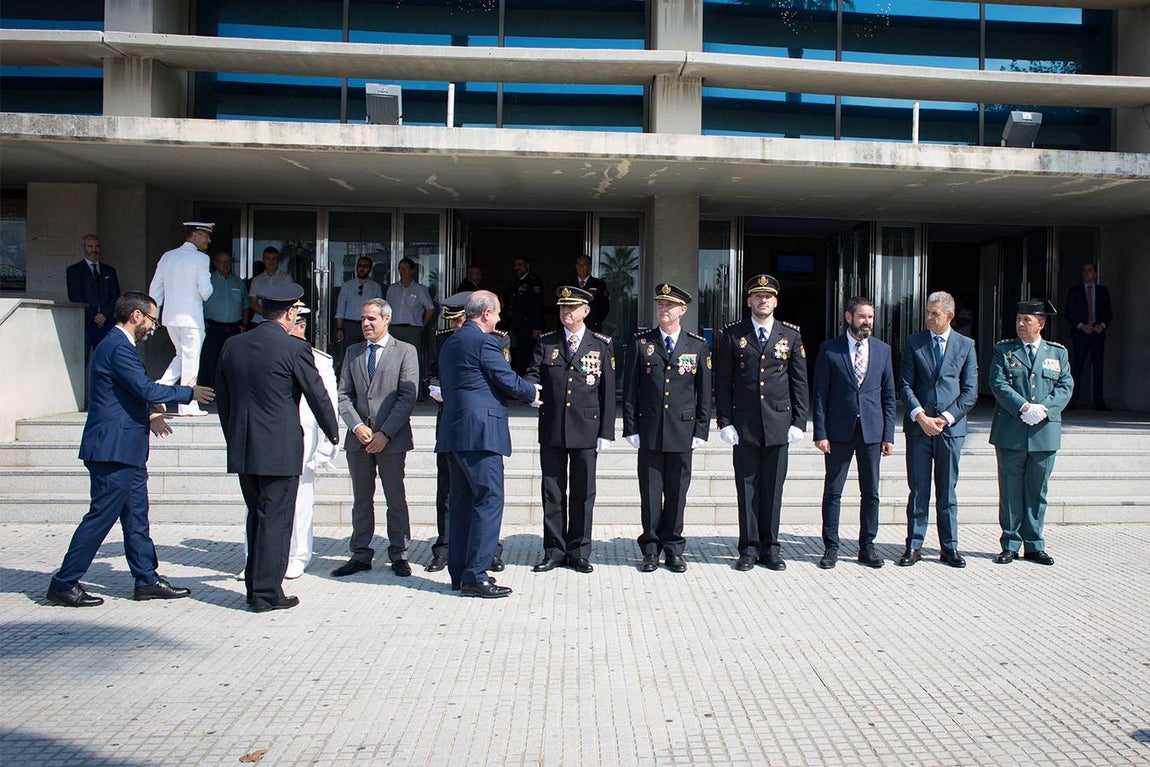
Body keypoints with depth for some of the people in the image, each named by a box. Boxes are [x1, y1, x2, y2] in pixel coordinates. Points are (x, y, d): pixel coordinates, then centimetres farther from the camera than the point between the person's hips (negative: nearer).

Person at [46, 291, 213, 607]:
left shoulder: (117, 345, 17)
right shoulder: (118, 347, -16)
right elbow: (146, 389, -22)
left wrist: (147, 417, 19)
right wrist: (189, 393, -11)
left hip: (125, 450, 11)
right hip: (114, 449, -11)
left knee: (136, 517, 13)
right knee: (101, 516, -3)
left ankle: (147, 580, 19)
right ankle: (64, 584, 7)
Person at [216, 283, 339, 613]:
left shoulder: (232, 345, 6)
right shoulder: (295, 349, -12)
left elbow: (222, 397, 14)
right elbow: (318, 396, -5)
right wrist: (333, 433, 11)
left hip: (242, 449, 6)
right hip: (280, 449, -6)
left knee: (257, 517, 17)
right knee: (275, 520, 2)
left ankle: (254, 586, 24)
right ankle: (267, 593, 7)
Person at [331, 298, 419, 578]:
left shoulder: (405, 351, 1)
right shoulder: (353, 352, 14)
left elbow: (407, 397, -6)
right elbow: (344, 394, 8)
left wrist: (385, 433, -13)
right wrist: (356, 426, -8)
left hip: (392, 439, -4)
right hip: (358, 438, 4)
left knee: (396, 499, 3)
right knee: (361, 500, 9)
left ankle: (398, 555, 12)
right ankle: (361, 555, 17)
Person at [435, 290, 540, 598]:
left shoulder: (450, 343, 17)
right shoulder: (484, 341, -10)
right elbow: (509, 381, -11)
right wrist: (532, 392, 11)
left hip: (454, 433, 10)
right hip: (480, 433, -9)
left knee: (462, 501, 13)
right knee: (489, 500, -6)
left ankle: (459, 572, 19)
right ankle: (475, 576, -7)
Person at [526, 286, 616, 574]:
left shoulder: (601, 345, 4)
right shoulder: (546, 343, 9)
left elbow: (608, 391, 2)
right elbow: (534, 374, 3)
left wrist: (606, 432, -3)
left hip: (586, 430, -1)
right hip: (551, 429, 2)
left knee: (583, 493, 6)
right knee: (552, 492, 7)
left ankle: (579, 553, 16)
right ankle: (554, 551, 17)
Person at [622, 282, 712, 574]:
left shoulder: (698, 347, 5)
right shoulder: (641, 343, 4)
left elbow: (704, 393, 7)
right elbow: (629, 389, 3)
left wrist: (701, 430, 2)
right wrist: (630, 428, -2)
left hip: (682, 432, 0)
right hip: (649, 431, 0)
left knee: (677, 492, 7)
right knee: (650, 492, 4)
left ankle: (673, 548, 19)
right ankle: (650, 549, 16)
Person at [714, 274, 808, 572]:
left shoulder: (791, 335, 7)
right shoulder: (732, 334, 3)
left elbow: (799, 382, 7)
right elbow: (722, 382, 3)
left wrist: (799, 422, 0)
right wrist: (724, 422, -4)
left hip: (779, 423, 1)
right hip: (744, 424, -1)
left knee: (773, 490, 6)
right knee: (747, 488, 4)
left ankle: (770, 548, 17)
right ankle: (749, 548, 13)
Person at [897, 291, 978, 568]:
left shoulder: (966, 345, 5)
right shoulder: (914, 343, 4)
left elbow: (970, 391, 2)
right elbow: (905, 385, 1)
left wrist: (946, 418, -9)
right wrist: (920, 416, -12)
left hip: (950, 427, 0)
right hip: (918, 426, 0)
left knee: (947, 491, 7)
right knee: (918, 490, 3)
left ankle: (949, 547, 15)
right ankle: (914, 546, 11)